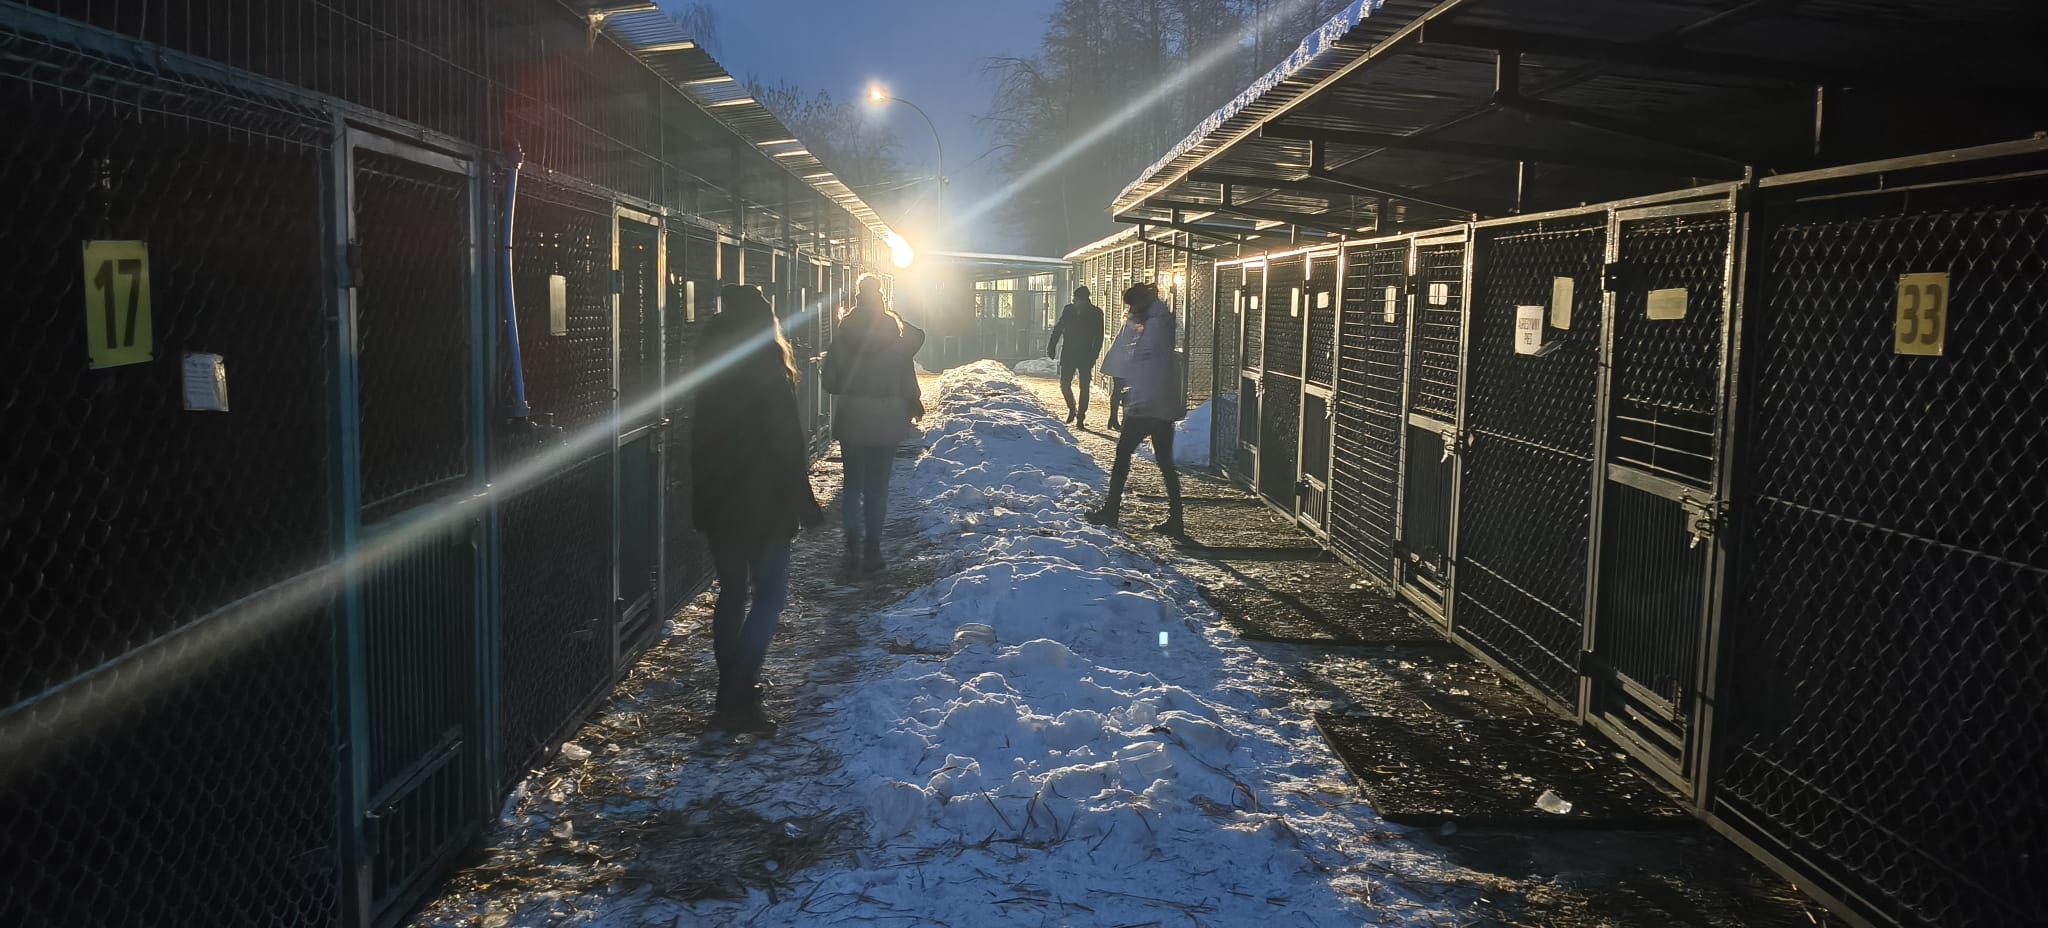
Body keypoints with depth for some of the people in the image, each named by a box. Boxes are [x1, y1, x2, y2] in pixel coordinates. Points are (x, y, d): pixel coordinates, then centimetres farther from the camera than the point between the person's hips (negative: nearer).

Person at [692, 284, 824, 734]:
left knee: (732, 593, 16)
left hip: (717, 504, 6)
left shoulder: (713, 372, 6)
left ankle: (734, 691, 23)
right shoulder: (769, 375, -14)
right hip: (763, 506, -6)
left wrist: (702, 503, 18)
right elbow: (786, 448, -15)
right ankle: (737, 700, -6)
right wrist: (805, 505, -8)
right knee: (769, 594, 2)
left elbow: (702, 440, 11)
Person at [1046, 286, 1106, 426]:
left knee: (1084, 387, 0)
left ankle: (1080, 417, 7)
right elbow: (1058, 329, 8)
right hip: (1068, 354, 3)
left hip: (1086, 355, -3)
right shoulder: (1069, 309, 2)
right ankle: (1072, 408, 24)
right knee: (1064, 384, -1)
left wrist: (1094, 355, -12)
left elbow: (1099, 336, -6)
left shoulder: (1096, 313, -6)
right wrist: (1052, 347, 2)